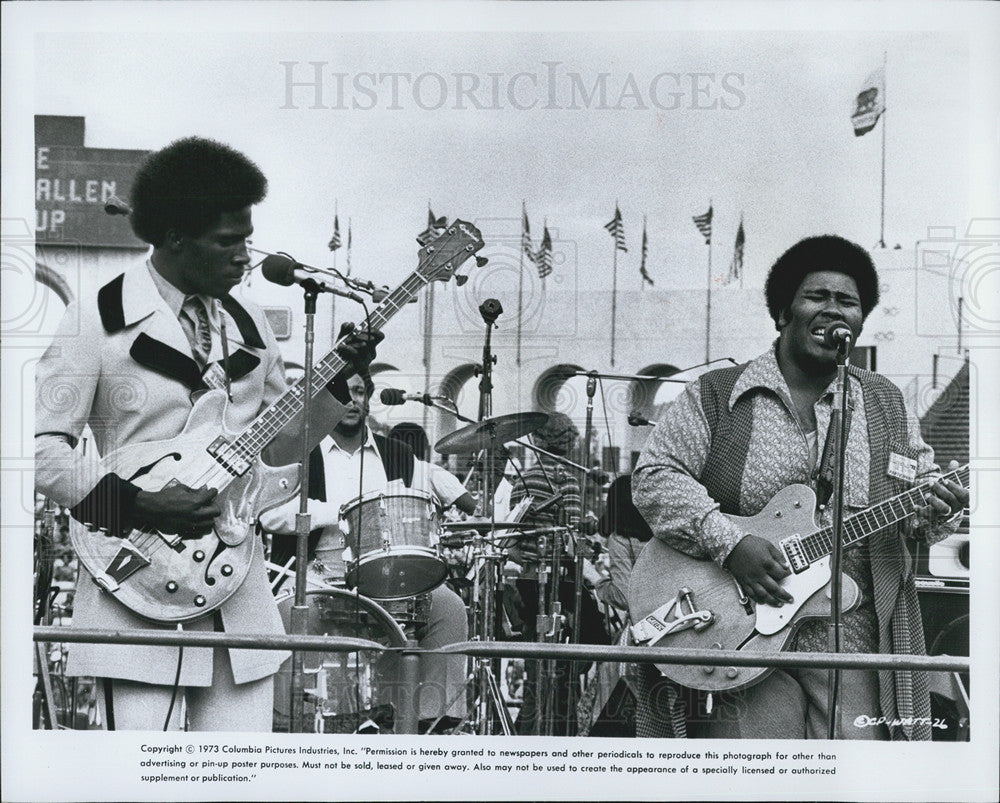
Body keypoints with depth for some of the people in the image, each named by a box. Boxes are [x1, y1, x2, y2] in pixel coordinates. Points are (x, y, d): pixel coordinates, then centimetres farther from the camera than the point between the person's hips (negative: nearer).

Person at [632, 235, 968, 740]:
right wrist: (729, 543, -16)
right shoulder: (715, 396, 4)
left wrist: (936, 512, -7)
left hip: (854, 640, 3)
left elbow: (923, 488, 17)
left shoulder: (886, 405, 15)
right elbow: (653, 478, -4)